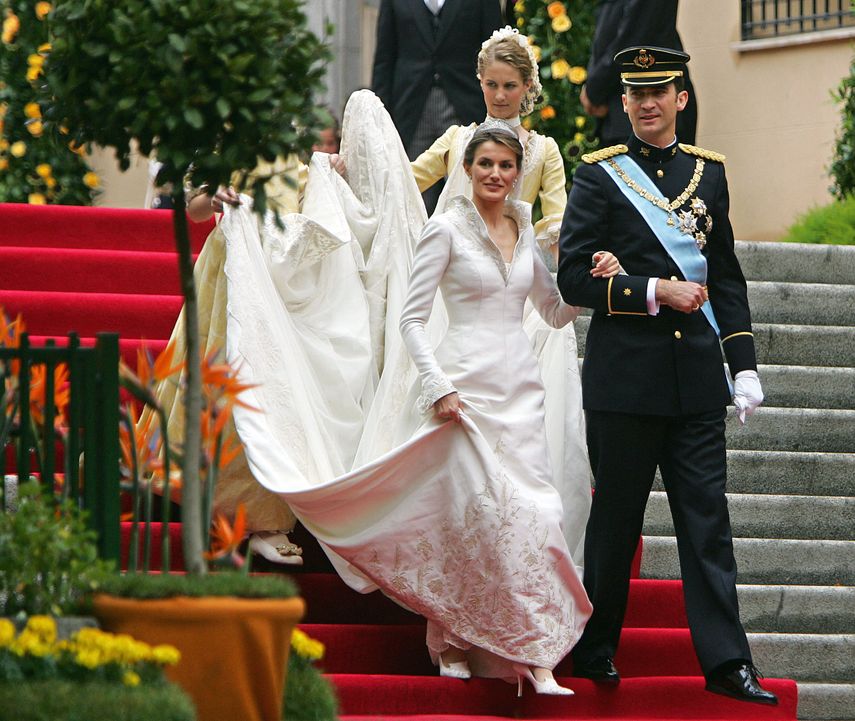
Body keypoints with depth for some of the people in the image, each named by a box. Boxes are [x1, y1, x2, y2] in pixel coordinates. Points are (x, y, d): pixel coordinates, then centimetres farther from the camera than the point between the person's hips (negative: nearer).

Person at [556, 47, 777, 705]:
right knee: (616, 518, 5)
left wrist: (743, 362, 8)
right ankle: (595, 651, 19)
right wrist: (654, 292, -14)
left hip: (697, 379, 3)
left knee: (707, 517, -1)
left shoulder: (708, 171, 12)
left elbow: (726, 277, 15)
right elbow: (574, 277, -5)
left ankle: (726, 662, -2)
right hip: (626, 374, -3)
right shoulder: (600, 175, 1)